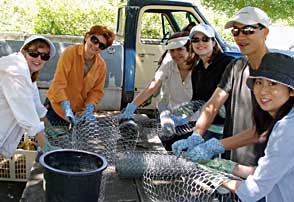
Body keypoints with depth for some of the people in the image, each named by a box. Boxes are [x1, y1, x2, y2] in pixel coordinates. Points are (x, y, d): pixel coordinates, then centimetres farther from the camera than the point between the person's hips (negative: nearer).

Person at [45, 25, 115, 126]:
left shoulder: (101, 65, -5)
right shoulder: (70, 52, -16)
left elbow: (97, 90, -1)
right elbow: (59, 83, -22)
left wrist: (89, 109, -19)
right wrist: (67, 108, -32)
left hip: (76, 110, 3)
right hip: (56, 105, -3)